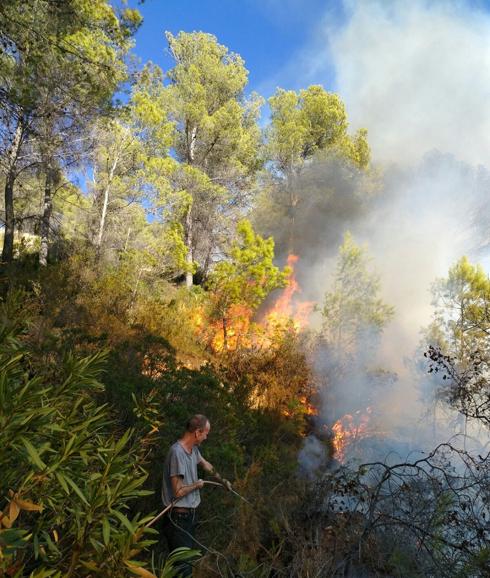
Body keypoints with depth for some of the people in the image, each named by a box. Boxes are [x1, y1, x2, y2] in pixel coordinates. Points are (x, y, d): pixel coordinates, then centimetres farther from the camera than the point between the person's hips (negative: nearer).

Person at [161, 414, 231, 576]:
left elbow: (206, 465, 22)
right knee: (183, 566, -3)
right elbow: (178, 491, -27)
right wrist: (197, 485, -10)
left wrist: (222, 481, 34)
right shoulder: (177, 452, -27)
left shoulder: (193, 448, 1)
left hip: (190, 514, 9)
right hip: (178, 517, -9)